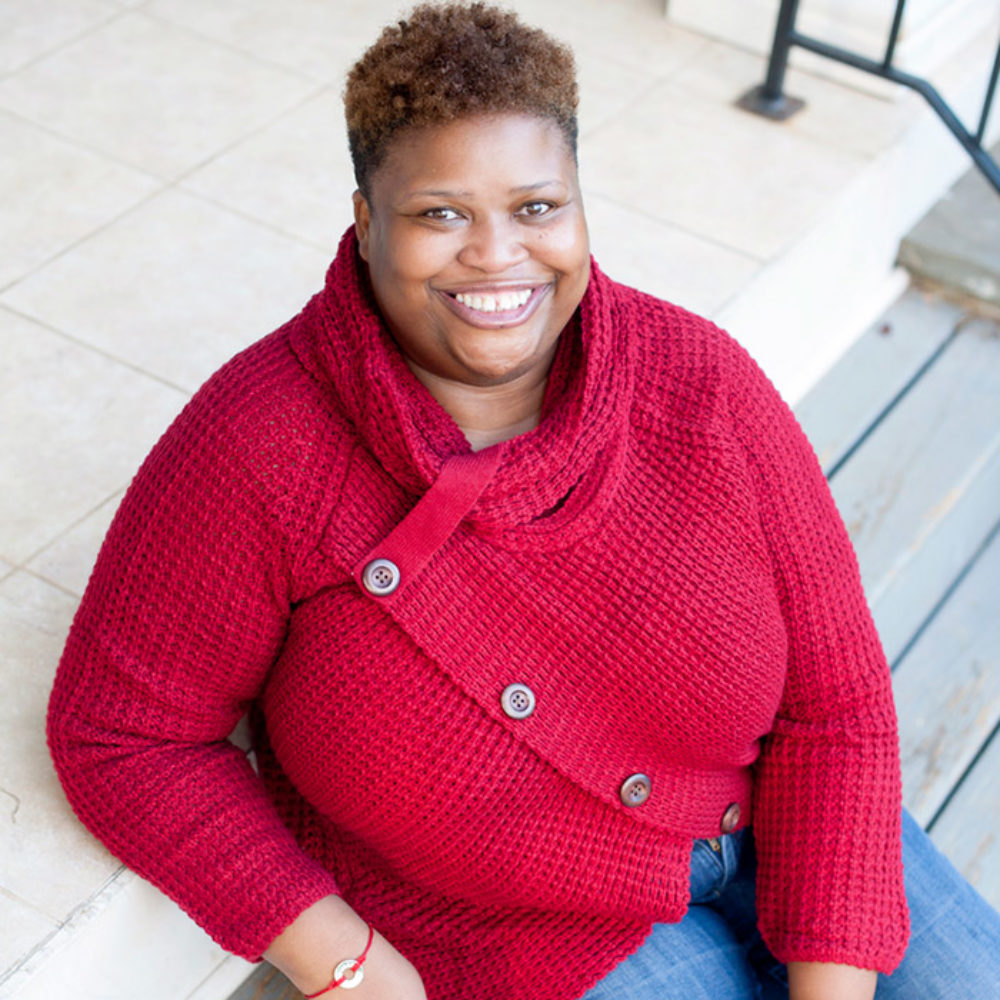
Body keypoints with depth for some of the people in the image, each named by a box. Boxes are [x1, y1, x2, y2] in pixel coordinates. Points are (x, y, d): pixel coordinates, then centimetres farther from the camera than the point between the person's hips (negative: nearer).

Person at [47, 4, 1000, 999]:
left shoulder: (700, 380, -16)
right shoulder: (258, 445, -24)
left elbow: (834, 706, -11)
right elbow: (119, 731, -15)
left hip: (769, 820, 4)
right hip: (516, 918, -3)